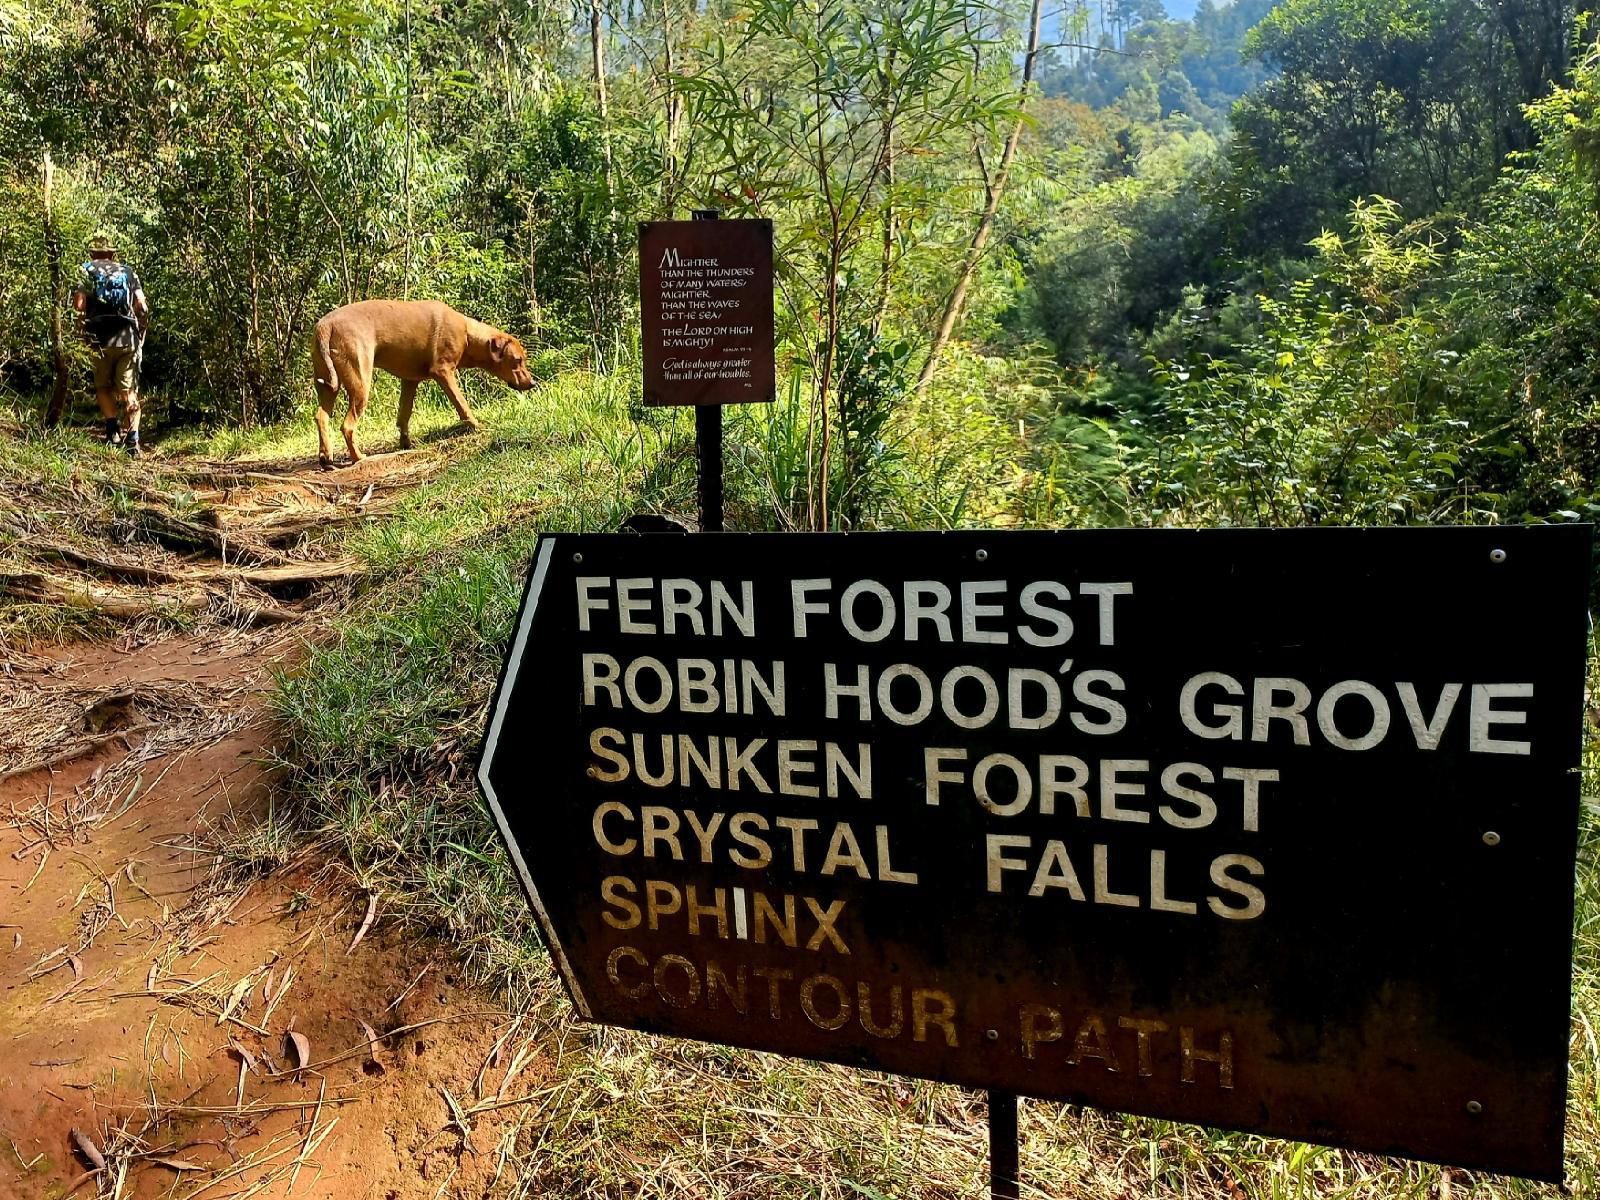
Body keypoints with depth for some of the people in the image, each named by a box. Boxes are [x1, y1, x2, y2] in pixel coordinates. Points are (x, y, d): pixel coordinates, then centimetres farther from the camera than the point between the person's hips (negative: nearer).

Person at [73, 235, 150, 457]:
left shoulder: (89, 270, 6)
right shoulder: (128, 271, 12)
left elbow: (79, 303, -6)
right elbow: (142, 305, 2)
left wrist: (90, 310, 16)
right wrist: (140, 329, 17)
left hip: (103, 339, -1)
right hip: (128, 339, 1)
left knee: (103, 387, 16)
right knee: (129, 391, 4)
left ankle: (113, 427, -1)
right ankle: (132, 439, -4)